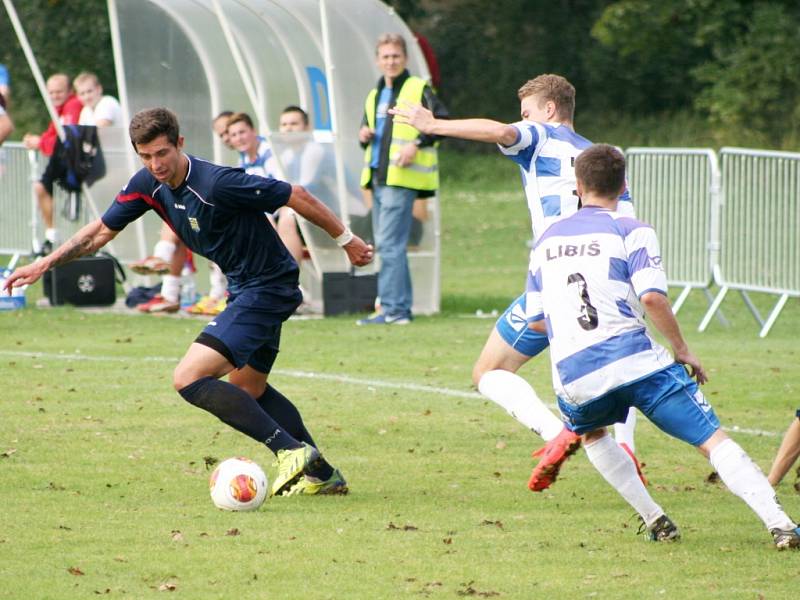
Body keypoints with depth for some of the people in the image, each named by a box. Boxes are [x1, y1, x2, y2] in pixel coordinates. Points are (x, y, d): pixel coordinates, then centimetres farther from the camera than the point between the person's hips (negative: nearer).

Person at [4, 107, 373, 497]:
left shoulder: (217, 184, -27)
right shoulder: (148, 185, -3)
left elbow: (296, 197, -18)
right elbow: (102, 230, 12)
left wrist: (346, 239, -8)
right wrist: (44, 264, 6)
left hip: (267, 287, -10)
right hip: (245, 288, 10)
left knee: (189, 379, -17)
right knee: (247, 388, 24)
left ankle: (291, 449, -20)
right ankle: (322, 475, 32)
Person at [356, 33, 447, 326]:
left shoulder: (419, 89, -3)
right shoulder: (375, 95, 20)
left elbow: (442, 120, -11)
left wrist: (417, 143, -21)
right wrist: (364, 136, 6)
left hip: (402, 177, -8)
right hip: (378, 177, 8)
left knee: (389, 243, -14)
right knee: (385, 244, 9)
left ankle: (392, 309, -14)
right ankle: (402, 306, 15)